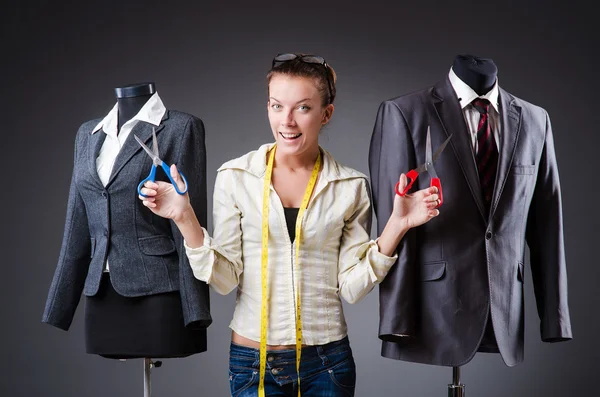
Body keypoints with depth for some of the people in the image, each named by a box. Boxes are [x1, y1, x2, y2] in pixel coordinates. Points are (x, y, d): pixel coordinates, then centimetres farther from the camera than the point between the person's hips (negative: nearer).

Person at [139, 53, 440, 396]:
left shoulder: (351, 187, -3)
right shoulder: (236, 177, -5)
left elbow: (352, 286, -4)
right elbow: (224, 278, -5)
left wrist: (397, 225, -13)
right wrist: (185, 217, -16)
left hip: (326, 362, 1)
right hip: (253, 362, 0)